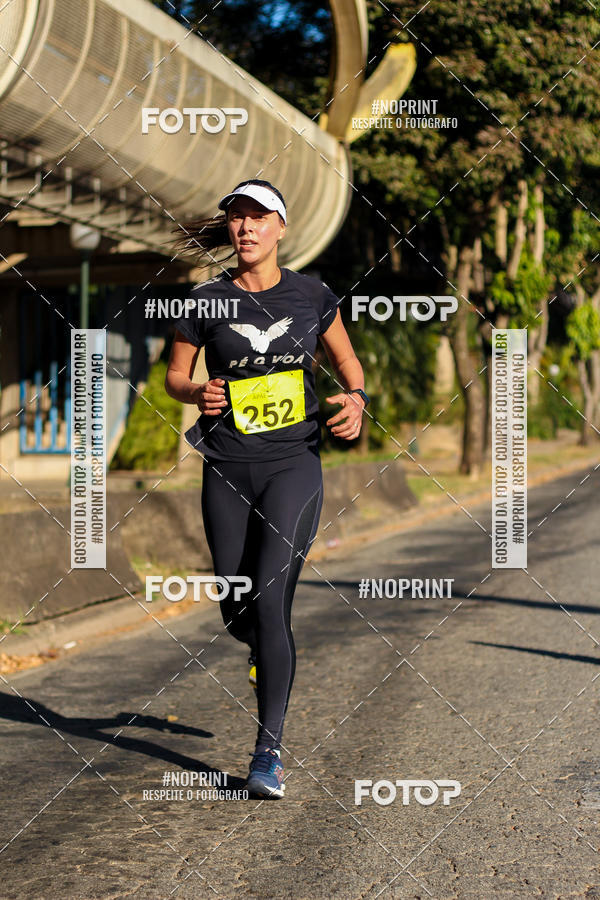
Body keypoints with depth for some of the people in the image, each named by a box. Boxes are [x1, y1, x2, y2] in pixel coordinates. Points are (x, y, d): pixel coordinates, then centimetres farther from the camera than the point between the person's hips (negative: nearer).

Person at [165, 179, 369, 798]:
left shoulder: (312, 296, 2)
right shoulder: (207, 301, 0)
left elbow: (346, 359, 16)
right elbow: (174, 375, 9)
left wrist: (355, 400, -4)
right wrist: (198, 393, -13)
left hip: (294, 465, -1)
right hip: (228, 470, 2)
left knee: (270, 603, -14)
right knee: (236, 614, 6)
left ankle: (267, 753, -6)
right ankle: (271, 652, 46)